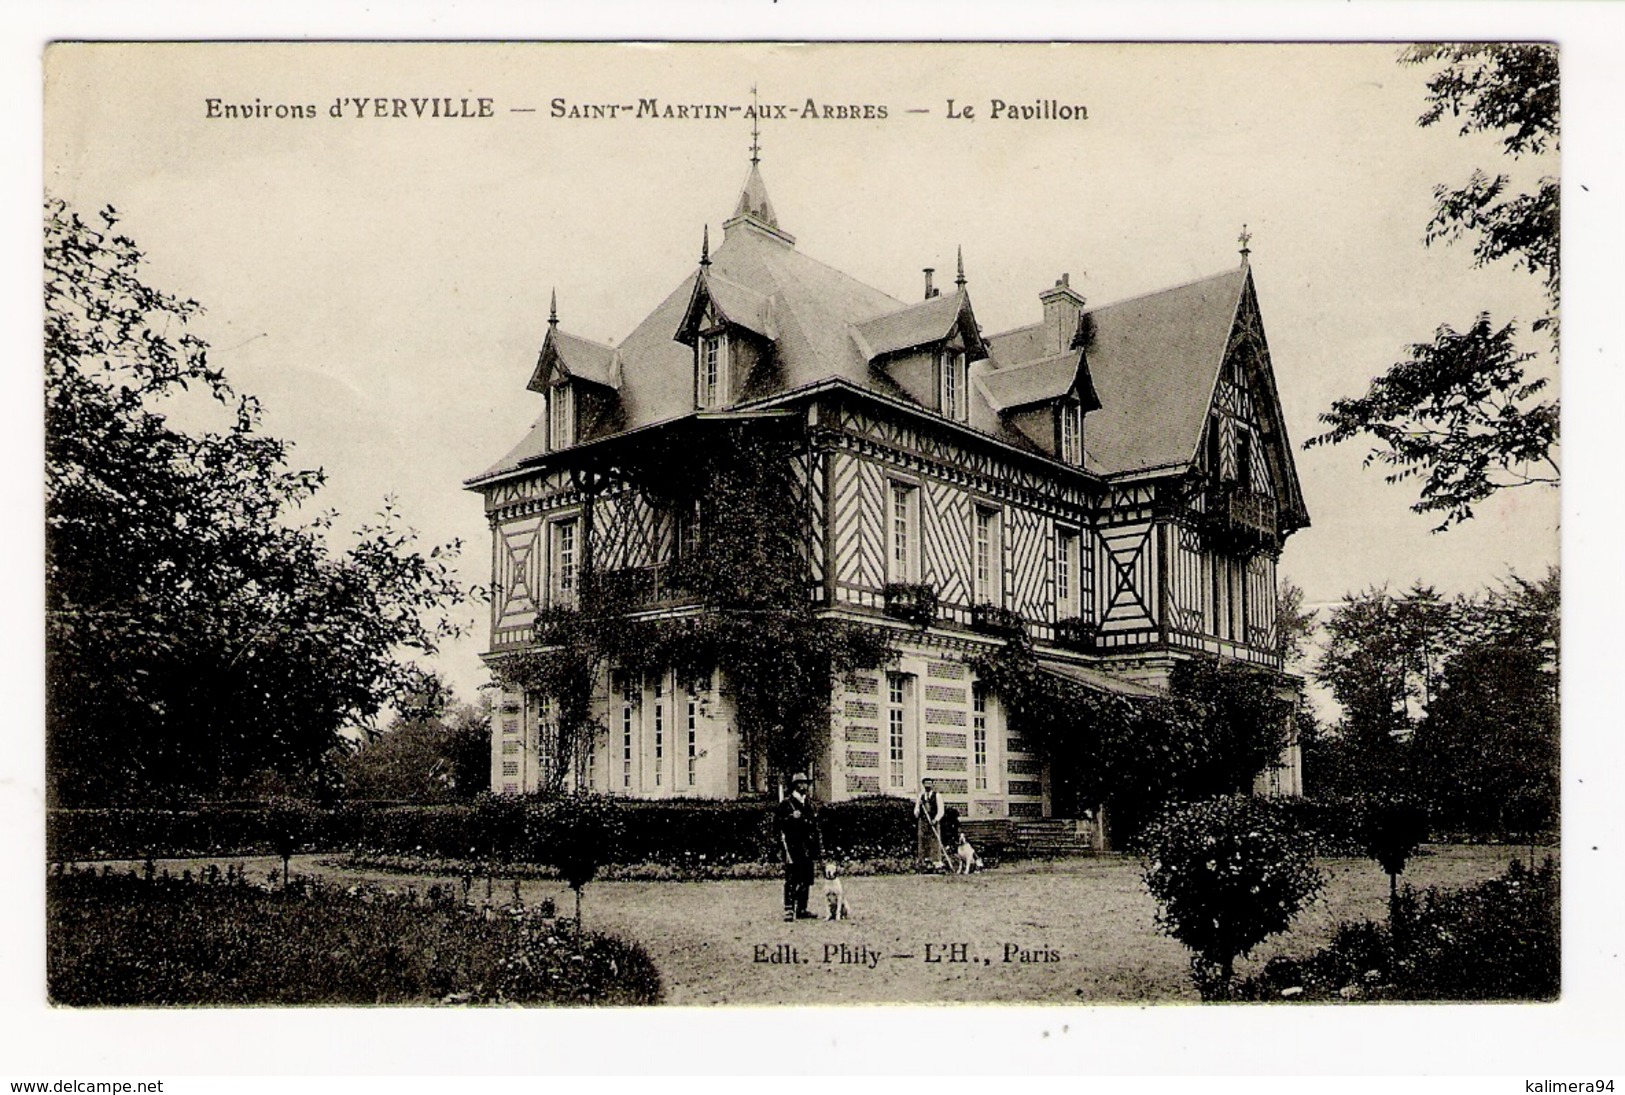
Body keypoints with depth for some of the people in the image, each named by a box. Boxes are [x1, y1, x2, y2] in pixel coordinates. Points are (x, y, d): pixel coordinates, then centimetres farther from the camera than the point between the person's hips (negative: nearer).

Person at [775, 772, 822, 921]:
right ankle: (789, 910, -9)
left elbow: (816, 827, 20)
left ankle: (802, 910, 14)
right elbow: (776, 821, -6)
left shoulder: (810, 805, 18)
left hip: (807, 847, 6)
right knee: (791, 878, -10)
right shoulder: (786, 803, 0)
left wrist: (819, 846, 15)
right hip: (792, 845, -6)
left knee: (806, 879, 7)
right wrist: (791, 817, -19)